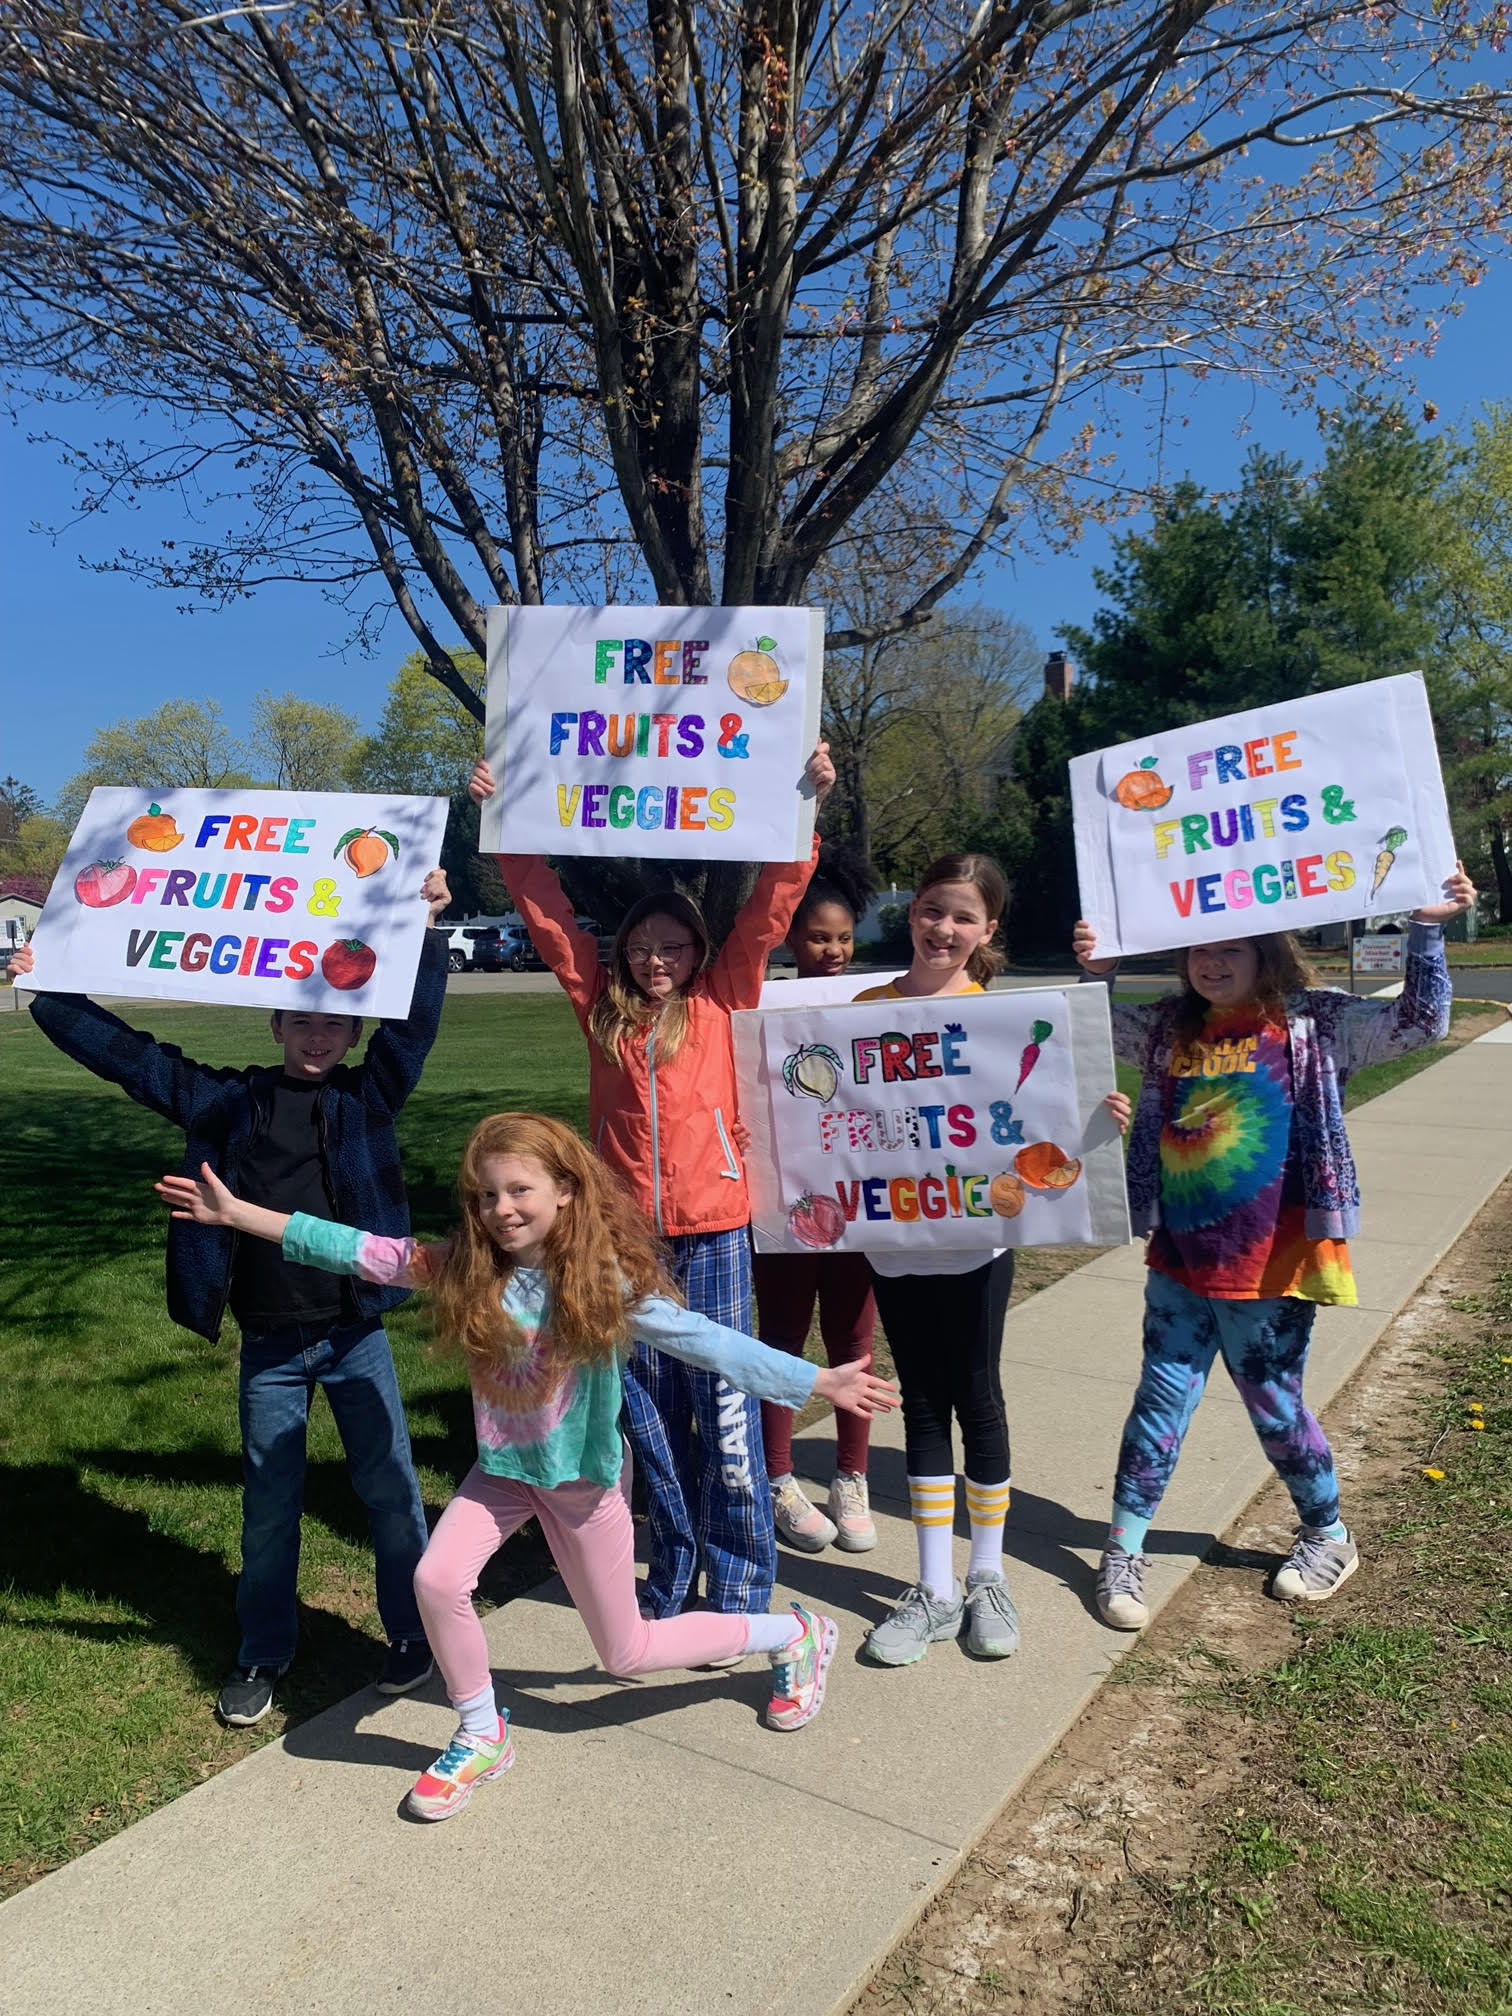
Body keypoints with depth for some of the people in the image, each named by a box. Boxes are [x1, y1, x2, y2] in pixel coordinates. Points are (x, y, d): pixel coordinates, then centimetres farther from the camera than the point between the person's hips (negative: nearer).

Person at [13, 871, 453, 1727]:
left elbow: (416, 1020, -14)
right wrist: (47, 989, 4)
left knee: (391, 1488, 9)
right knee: (269, 1504, 14)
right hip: (270, 1345, 2)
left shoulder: (370, 1096, -2)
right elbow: (127, 1052, 6)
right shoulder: (228, 1102, 3)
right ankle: (264, 1655, 34)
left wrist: (427, 929, -26)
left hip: (356, 1335, -1)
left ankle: (415, 1632, 29)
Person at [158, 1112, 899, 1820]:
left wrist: (819, 1381, -27)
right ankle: (482, 1736, 11)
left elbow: (703, 1339, -22)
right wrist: (238, 1214, -15)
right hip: (502, 1467, 4)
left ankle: (795, 1635, 32)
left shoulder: (607, 1280, -22)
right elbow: (359, 1251, -13)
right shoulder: (466, 1270, -13)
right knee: (437, 1581, -20)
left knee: (629, 1654, 7)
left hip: (582, 1476, -3)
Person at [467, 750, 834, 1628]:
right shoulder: (603, 1006, 6)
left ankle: (740, 1588, 19)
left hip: (713, 1233, -2)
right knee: (652, 1414, 13)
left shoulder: (722, 1000, 3)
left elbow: (771, 906, -3)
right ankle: (673, 1577, 31)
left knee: (725, 1410, 4)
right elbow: (546, 907, 6)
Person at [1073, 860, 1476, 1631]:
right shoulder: (1170, 1028, 2)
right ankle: (1123, 1552, 23)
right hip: (1181, 1263, 3)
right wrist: (1095, 973, -11)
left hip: (1270, 1267, -3)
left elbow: (1417, 1022, -13)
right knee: (1162, 1400, 9)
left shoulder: (1310, 1024, -8)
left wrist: (1426, 929, -22)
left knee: (1274, 1407, 13)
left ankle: (1329, 1537, 40)